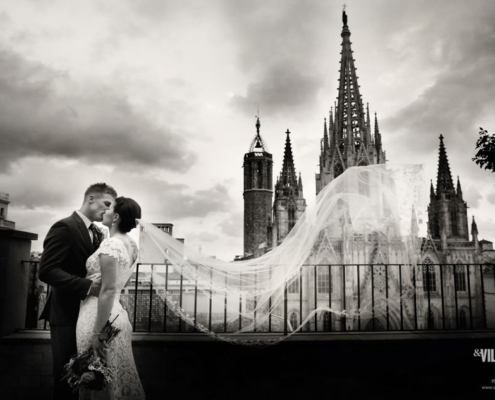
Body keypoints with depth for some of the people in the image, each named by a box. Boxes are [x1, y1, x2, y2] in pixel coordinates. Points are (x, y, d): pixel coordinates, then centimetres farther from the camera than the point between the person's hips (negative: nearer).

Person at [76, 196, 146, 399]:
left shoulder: (110, 244, -18)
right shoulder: (131, 245, 7)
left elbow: (108, 290, -22)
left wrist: (97, 333, -20)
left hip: (99, 317, -8)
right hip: (117, 314, 8)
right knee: (118, 380, 18)